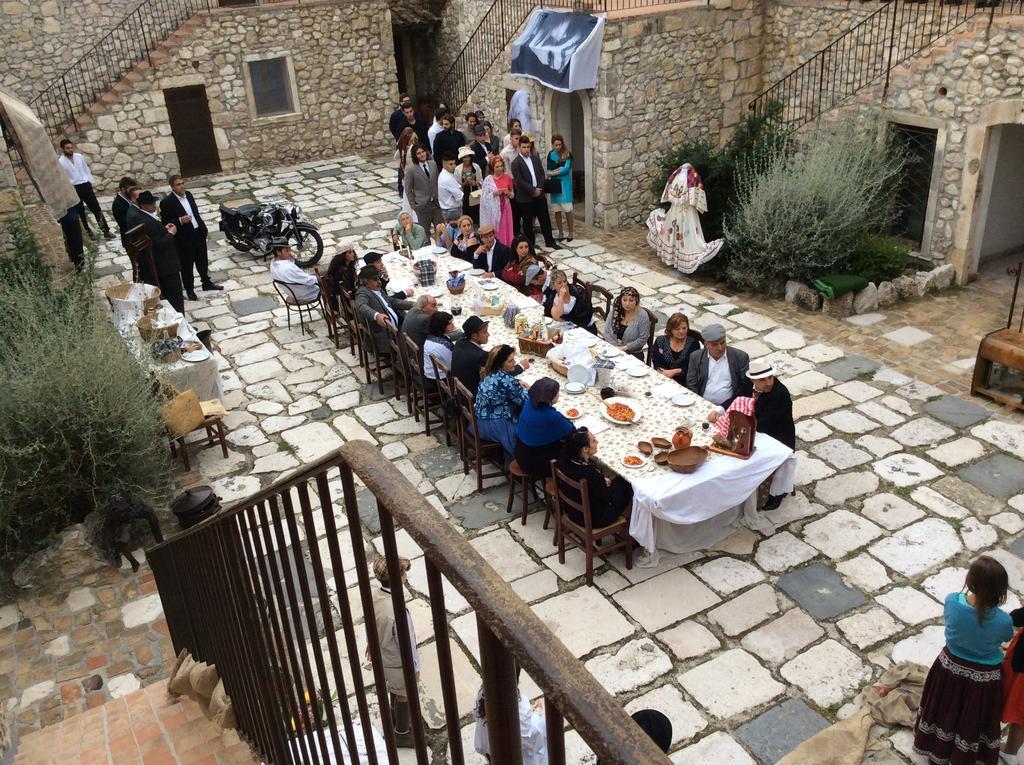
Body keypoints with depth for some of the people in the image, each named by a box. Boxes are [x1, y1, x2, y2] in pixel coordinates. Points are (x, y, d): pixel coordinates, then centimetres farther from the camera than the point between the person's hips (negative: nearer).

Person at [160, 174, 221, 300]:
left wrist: (204, 228, 15)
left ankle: (206, 283, 38)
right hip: (184, 239, -6)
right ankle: (189, 290, 22)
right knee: (186, 265, 8)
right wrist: (180, 221, -28)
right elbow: (165, 223, -14)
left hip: (199, 233, 6)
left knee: (203, 261, 20)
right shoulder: (166, 202, -16)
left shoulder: (188, 194, 5)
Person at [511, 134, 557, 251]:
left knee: (545, 219, 8)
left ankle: (549, 241, 19)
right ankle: (530, 244, 16)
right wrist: (533, 191, -15)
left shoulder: (536, 159, 10)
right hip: (525, 197, -5)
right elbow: (519, 181, -16)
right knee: (527, 222, 5)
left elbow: (542, 174, 8)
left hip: (539, 194, 5)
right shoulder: (516, 163, -8)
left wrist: (539, 189, -8)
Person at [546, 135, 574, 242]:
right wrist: (560, 169, -13)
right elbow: (549, 170, 2)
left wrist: (553, 172, -7)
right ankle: (560, 233, 14)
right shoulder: (550, 154, 5)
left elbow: (566, 168, -13)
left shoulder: (567, 154, -5)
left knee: (567, 209, -4)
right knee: (557, 210, 5)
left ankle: (570, 233, 6)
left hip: (565, 184, -3)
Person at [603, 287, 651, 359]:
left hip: (633, 355, -3)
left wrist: (625, 347, -16)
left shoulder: (642, 316, -7)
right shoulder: (615, 311, 4)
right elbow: (606, 332, 3)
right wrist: (616, 347, -11)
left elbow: (642, 339, -9)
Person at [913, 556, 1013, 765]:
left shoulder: (952, 600, -26)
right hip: (983, 677, -2)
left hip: (950, 666, 2)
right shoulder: (1003, 621, -32)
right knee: (972, 721, 24)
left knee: (944, 710, 27)